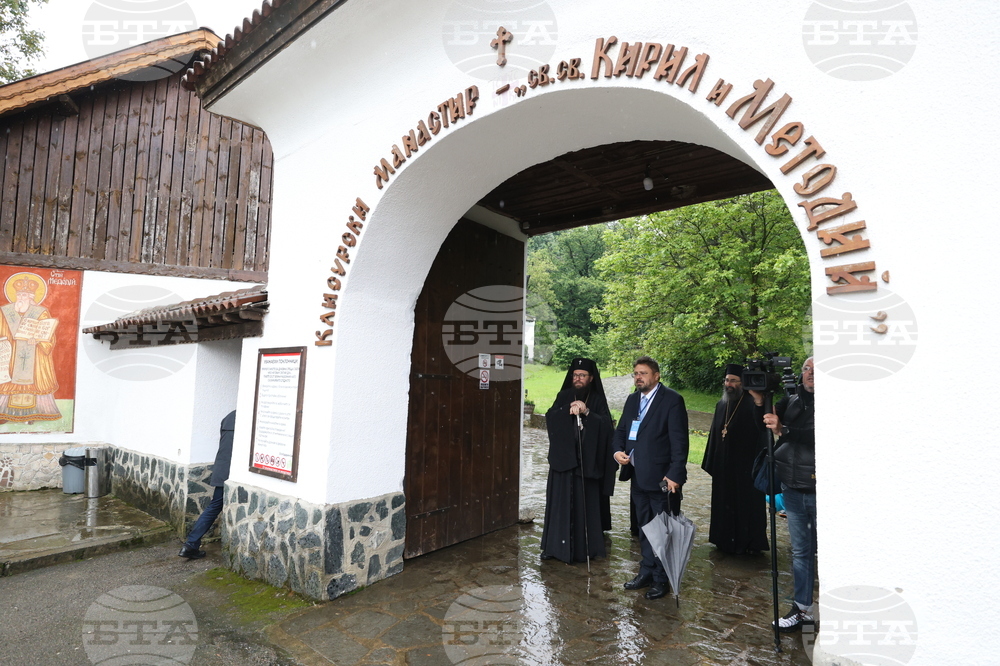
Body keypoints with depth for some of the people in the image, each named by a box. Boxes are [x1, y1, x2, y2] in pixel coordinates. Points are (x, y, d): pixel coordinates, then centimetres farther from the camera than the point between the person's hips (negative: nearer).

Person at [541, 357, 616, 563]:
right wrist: (569, 410, -20)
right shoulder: (563, 396, 7)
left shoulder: (598, 400, 5)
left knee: (585, 503, 1)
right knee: (561, 502, 3)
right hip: (563, 459, 1)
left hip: (587, 461, -1)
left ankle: (584, 547, 13)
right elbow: (550, 418, -5)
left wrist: (587, 412, -21)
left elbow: (606, 425, -8)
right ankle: (555, 546, 12)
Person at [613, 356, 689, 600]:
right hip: (638, 477, 7)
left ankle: (661, 579, 21)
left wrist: (675, 474, -20)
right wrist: (618, 451, -4)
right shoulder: (632, 400, 11)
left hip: (662, 478, -7)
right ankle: (647, 571, 33)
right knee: (644, 527, 18)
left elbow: (679, 440, -15)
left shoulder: (672, 400, -11)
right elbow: (621, 430, 16)